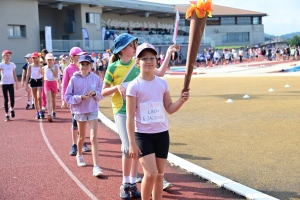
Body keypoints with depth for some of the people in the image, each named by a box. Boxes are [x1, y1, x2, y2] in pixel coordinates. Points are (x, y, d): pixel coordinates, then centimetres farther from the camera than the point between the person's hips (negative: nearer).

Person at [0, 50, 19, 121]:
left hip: (11, 83, 2)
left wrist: (16, 83, 9)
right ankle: (7, 115, 11)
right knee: (6, 100, 2)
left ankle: (12, 109, 25)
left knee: (12, 99, -6)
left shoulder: (12, 64, 7)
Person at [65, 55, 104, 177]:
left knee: (94, 138, -9)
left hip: (93, 111, 0)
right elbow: (67, 97, -7)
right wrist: (80, 97, -21)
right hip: (79, 111, 0)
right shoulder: (74, 79, -8)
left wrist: (95, 93, -18)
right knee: (82, 137, 18)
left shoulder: (96, 78, -5)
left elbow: (101, 95, 3)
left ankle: (96, 167, -9)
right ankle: (79, 155, 47)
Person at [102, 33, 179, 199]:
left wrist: (169, 53, -5)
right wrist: (117, 87, -18)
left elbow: (160, 72, 0)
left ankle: (133, 183, 21)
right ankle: (125, 184, 11)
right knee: (128, 148, -9)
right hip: (122, 111, -3)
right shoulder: (113, 68, -6)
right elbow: (103, 92, -1)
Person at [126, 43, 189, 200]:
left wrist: (181, 100, -12)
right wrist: (132, 143, -14)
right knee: (151, 174, -12)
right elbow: (130, 117, -10)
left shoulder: (162, 83, 3)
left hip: (162, 134, 4)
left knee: (159, 174, 11)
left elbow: (169, 108, 8)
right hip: (142, 135, -4)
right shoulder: (134, 86, -10)